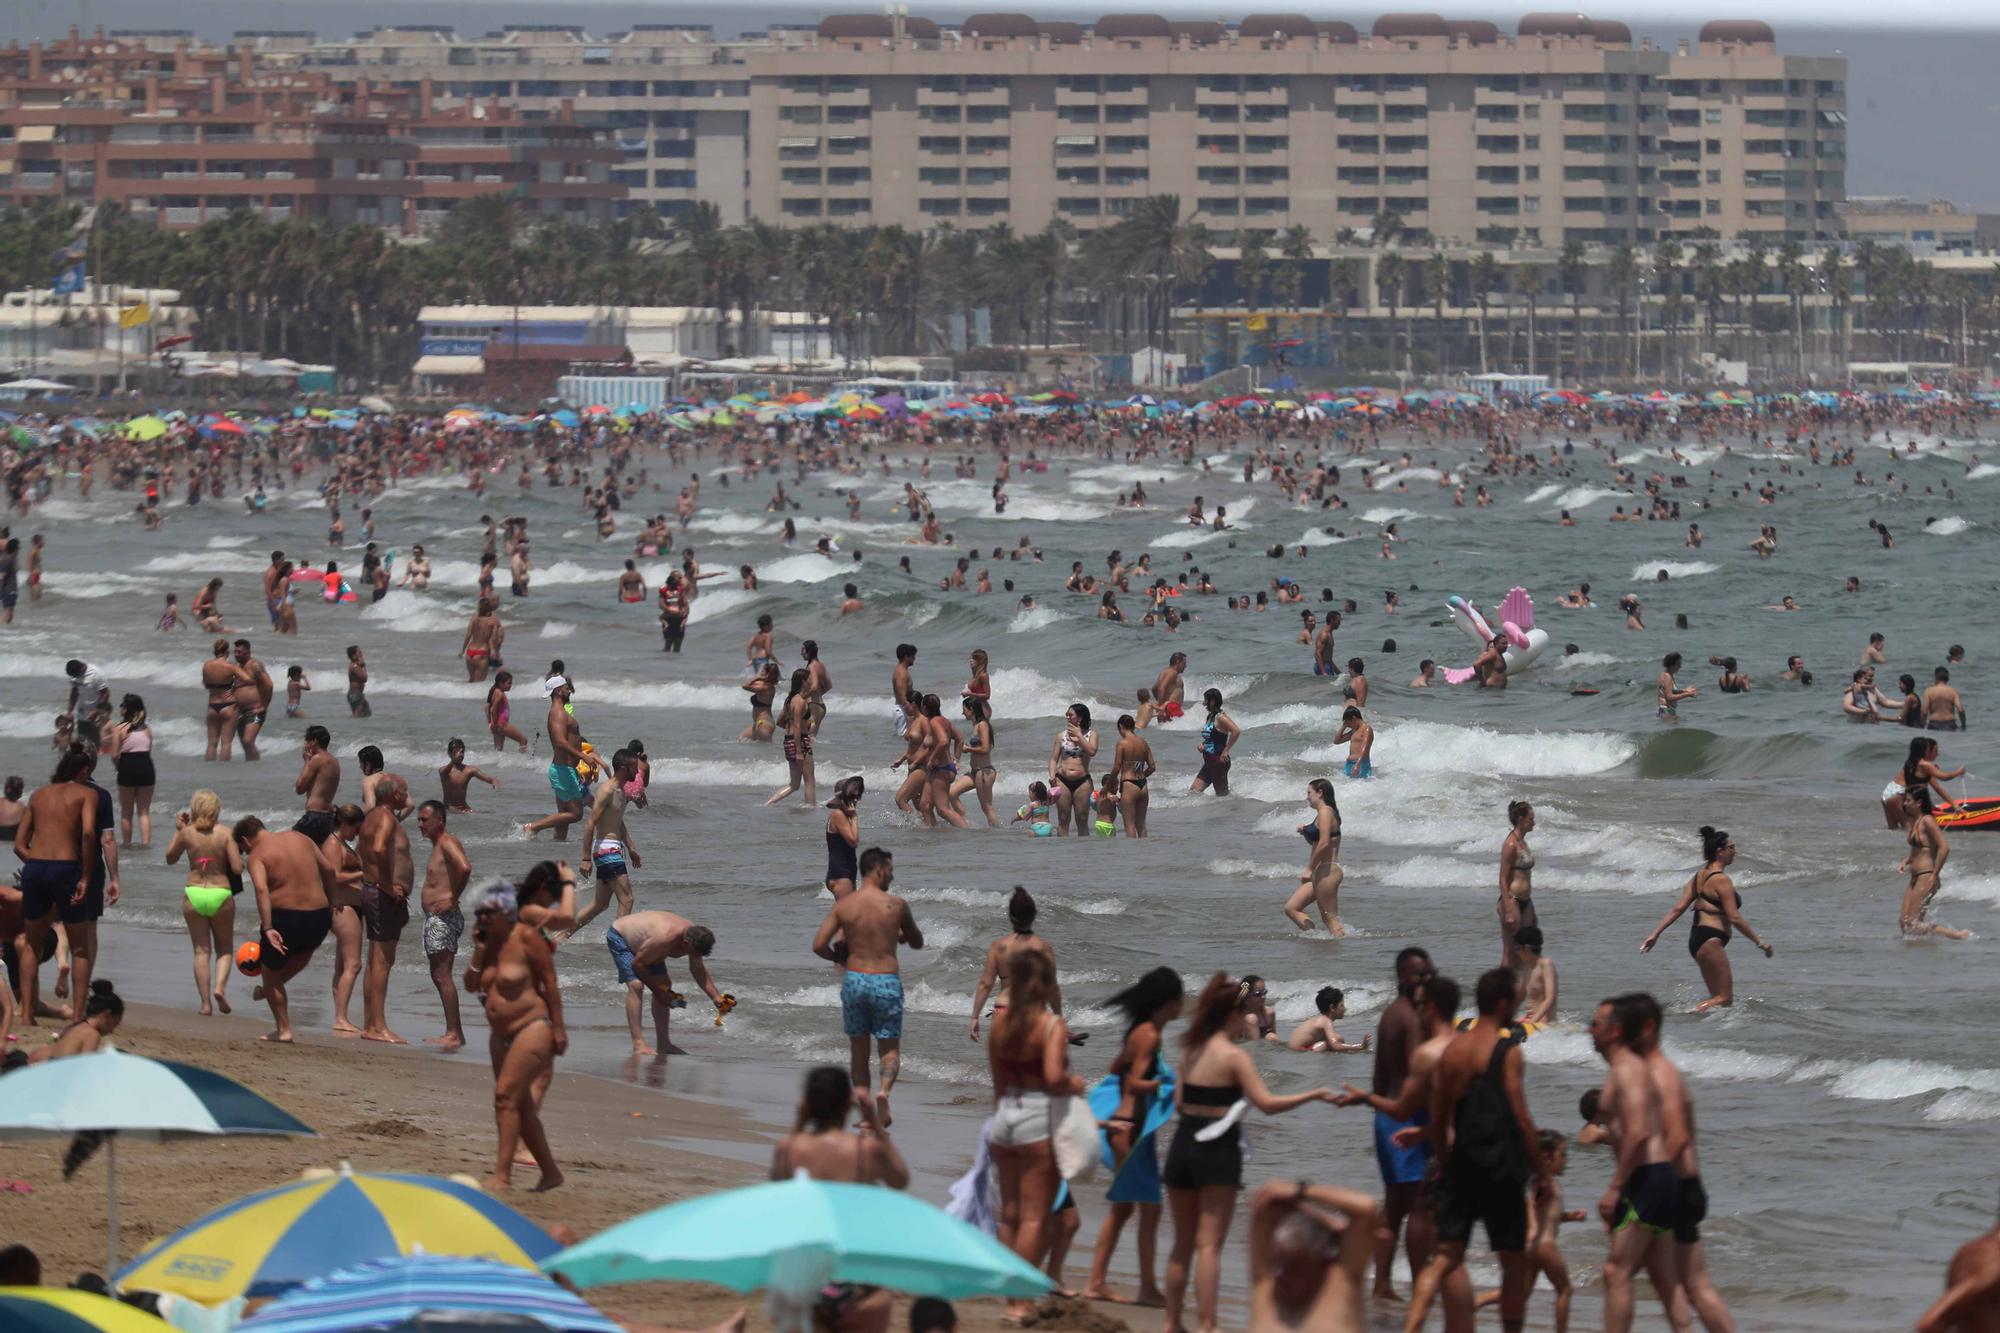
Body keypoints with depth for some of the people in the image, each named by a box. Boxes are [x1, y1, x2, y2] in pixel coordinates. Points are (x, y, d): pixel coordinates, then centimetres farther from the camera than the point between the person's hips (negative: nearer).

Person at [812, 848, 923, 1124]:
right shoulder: (896, 905, -6)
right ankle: (884, 1089, -23)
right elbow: (917, 943, 8)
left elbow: (819, 946, -6)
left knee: (858, 1050, 15)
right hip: (886, 982, -2)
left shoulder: (843, 906, -3)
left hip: (854, 978, 2)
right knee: (889, 1048, 7)